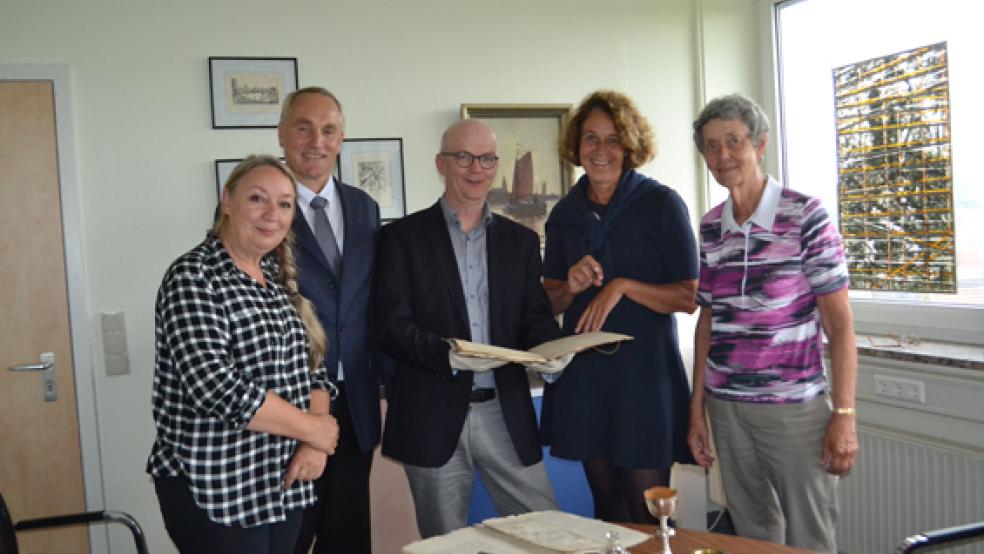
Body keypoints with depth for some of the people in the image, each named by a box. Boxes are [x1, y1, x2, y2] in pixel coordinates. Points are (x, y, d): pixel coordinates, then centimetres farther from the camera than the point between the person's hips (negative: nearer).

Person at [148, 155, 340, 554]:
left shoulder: (280, 277, 8)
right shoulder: (193, 279, -14)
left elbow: (311, 366, 9)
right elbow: (216, 388, -24)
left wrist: (313, 444, -8)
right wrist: (313, 428, -15)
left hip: (283, 484, 7)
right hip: (215, 491, -7)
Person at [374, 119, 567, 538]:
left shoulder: (521, 240, 11)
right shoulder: (403, 237, 1)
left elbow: (535, 316, 6)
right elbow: (392, 326, -7)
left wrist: (549, 348, -17)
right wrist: (446, 355, -25)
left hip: (506, 412, 3)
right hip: (433, 416, -2)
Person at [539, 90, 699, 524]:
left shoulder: (661, 203, -5)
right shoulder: (565, 214, 9)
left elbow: (689, 297, -7)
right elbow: (551, 302, 14)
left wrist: (623, 286, -19)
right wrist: (572, 285, -6)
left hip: (645, 370, -4)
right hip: (584, 373, 4)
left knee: (647, 513, 0)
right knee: (606, 502, 13)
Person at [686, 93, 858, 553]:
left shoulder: (805, 216, -7)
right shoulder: (709, 228, 6)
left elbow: (839, 323, -8)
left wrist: (844, 414, -12)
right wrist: (697, 406, 10)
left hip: (796, 407, -4)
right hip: (726, 406, 5)